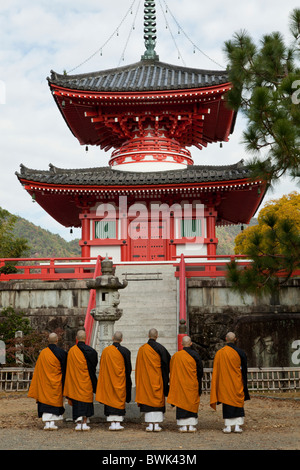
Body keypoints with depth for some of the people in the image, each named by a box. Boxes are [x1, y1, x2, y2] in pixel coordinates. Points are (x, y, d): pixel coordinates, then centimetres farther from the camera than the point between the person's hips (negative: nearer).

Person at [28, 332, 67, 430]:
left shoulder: (42, 353, -3)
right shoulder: (61, 352, -9)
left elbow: (38, 369, 4)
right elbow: (64, 369, -3)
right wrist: (64, 383, 6)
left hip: (44, 382, 2)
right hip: (56, 382, -1)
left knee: (45, 400, 7)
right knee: (55, 400, 8)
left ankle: (47, 422, 2)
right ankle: (52, 422, 5)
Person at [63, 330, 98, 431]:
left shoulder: (71, 351, -3)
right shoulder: (90, 350, -6)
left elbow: (69, 369, 2)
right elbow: (93, 367, 0)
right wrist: (93, 380, 13)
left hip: (75, 380, 1)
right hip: (86, 380, -1)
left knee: (77, 401, 5)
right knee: (86, 399, 8)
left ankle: (78, 423, -9)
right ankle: (84, 423, 6)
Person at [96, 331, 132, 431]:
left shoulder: (105, 350, -3)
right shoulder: (125, 351, -6)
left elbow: (101, 367, 5)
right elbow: (128, 368, -1)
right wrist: (127, 380, 13)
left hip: (108, 380, 1)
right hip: (120, 380, -1)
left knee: (110, 399, 5)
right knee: (120, 399, 7)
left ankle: (112, 423, 2)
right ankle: (118, 423, 4)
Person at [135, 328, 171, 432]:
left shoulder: (142, 349, 2)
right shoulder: (160, 348, -5)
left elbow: (139, 367, 7)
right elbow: (166, 364, -3)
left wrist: (139, 382, 16)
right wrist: (165, 379, 8)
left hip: (145, 379, 2)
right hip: (157, 379, -2)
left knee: (147, 398, 4)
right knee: (158, 399, 4)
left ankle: (150, 424, 1)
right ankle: (157, 424, 2)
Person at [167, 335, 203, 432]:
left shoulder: (176, 356, -3)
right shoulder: (195, 355, -6)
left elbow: (172, 372, 5)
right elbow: (200, 371, -2)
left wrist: (174, 384, 16)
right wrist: (199, 384, 9)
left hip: (180, 384, 1)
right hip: (192, 384, -1)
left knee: (181, 403, 6)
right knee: (192, 403, 8)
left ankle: (183, 426, 5)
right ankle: (191, 425, 7)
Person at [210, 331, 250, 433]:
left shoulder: (219, 353, -3)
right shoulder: (240, 353, -5)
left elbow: (215, 371, 2)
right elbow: (244, 370, 0)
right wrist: (244, 384, 9)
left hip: (224, 383, 1)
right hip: (237, 382, -1)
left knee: (226, 403, 6)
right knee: (238, 402, 8)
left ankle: (228, 426, 4)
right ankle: (238, 425, 4)